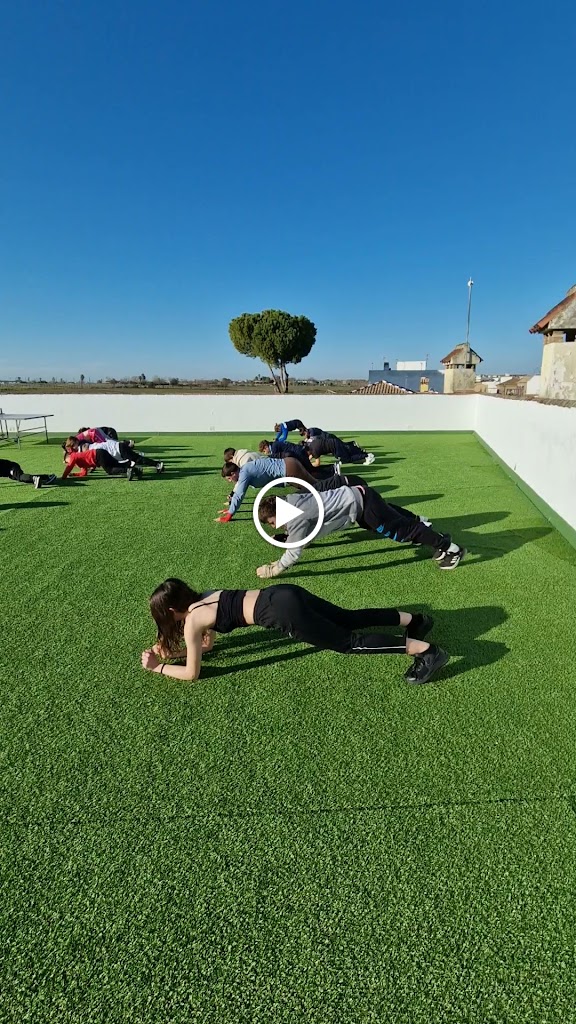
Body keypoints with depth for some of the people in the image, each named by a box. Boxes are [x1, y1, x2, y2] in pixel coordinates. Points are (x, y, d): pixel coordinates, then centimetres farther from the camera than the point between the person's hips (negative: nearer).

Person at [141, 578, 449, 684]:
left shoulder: (191, 621, 0)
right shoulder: (204, 595, 22)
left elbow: (192, 672, 6)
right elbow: (208, 642, 35)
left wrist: (158, 667, 19)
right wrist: (170, 649, 29)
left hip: (282, 613, -8)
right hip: (284, 594, 8)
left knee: (348, 642, -3)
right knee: (349, 619, 21)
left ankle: (426, 652, -3)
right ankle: (414, 620, 24)